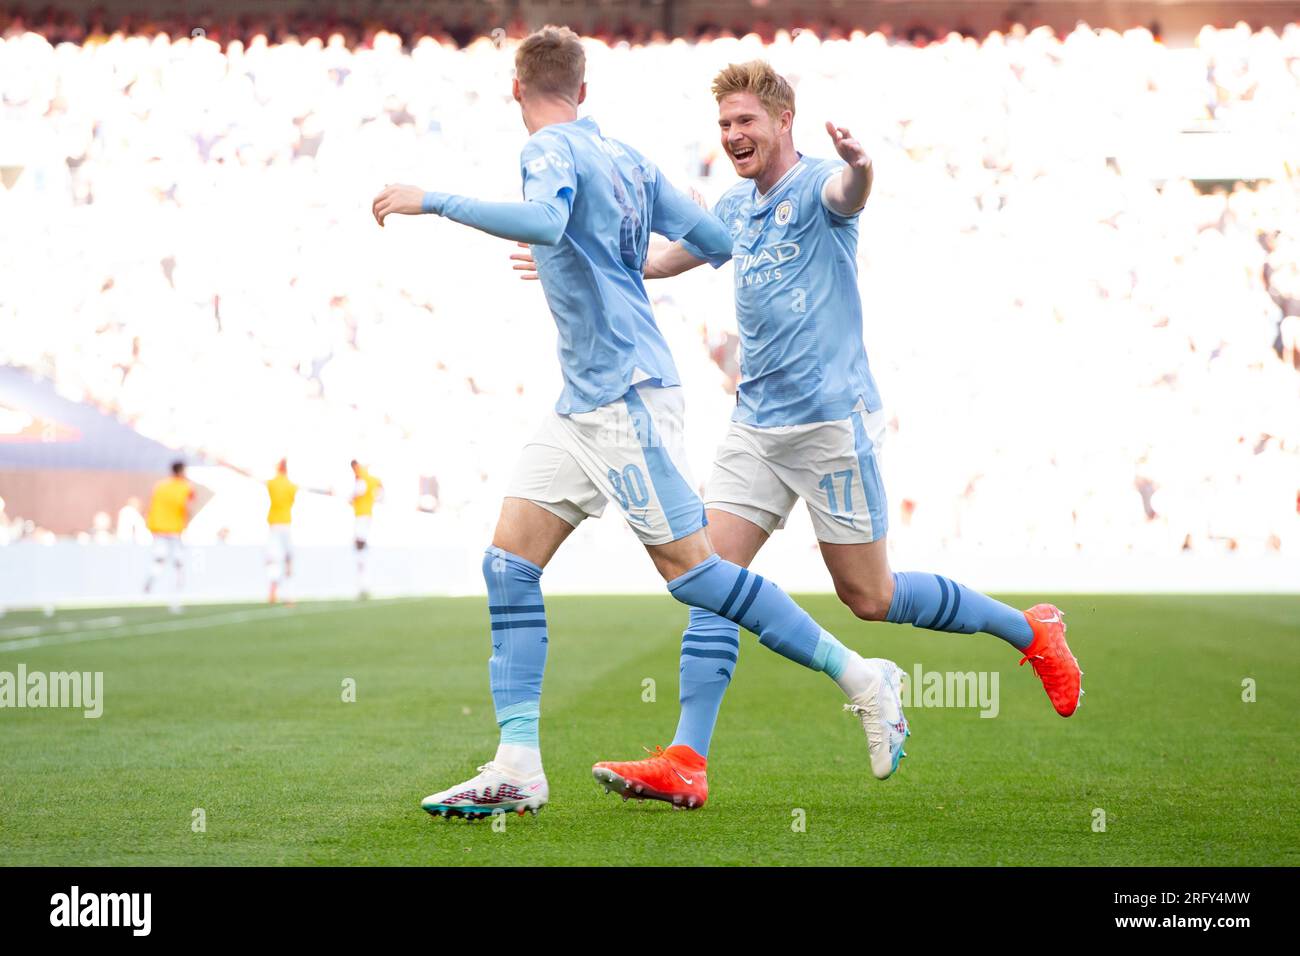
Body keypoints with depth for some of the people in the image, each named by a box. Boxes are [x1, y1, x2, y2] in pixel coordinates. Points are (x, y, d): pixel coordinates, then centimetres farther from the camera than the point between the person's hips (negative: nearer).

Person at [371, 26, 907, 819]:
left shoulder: (553, 149, -9)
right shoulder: (625, 157, 14)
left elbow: (544, 221, -32)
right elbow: (718, 241, 16)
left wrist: (434, 202, -28)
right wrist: (644, 252, 38)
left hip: (627, 392, -9)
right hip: (586, 402, 9)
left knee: (688, 566, -8)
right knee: (510, 565, 2)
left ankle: (864, 679, 3)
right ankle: (519, 768, -1)